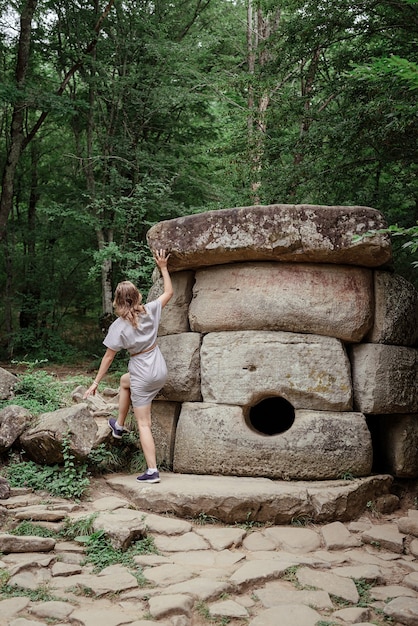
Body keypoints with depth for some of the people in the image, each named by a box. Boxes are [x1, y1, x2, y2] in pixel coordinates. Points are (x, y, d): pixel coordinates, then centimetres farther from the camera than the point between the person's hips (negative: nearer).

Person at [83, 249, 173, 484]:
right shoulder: (150, 310, -7)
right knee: (125, 381, 34)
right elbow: (169, 292, 11)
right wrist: (163, 267, 18)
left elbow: (108, 357, -10)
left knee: (144, 423, 5)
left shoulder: (119, 326, -15)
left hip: (142, 375, -6)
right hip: (160, 370, 6)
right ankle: (119, 426, 42)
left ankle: (152, 471, 7)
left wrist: (96, 383, -1)